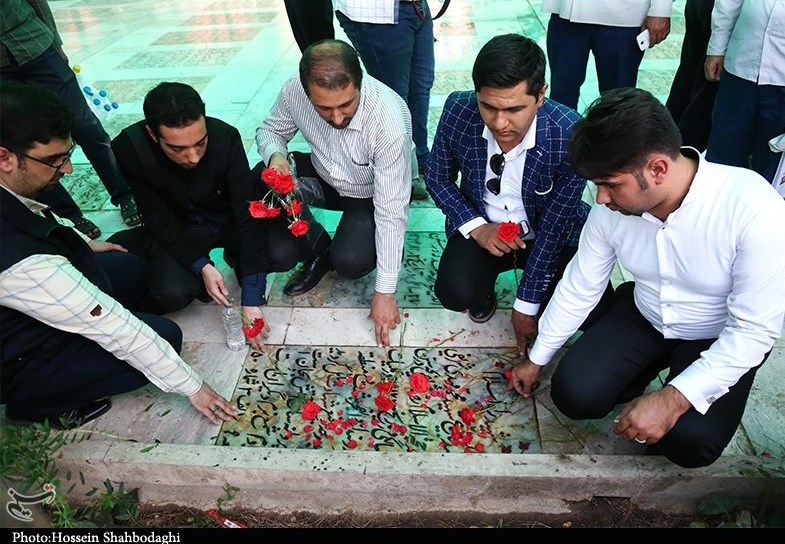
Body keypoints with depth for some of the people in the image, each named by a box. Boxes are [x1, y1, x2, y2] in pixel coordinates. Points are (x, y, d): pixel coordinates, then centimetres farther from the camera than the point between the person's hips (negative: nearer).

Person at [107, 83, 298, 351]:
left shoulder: (226, 137, -27)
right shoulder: (128, 148, -25)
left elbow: (248, 213, -27)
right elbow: (159, 220, -17)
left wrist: (251, 299, -31)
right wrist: (202, 266, -31)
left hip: (228, 219, 1)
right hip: (177, 230, 0)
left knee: (285, 253, -26)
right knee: (173, 293, -28)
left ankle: (236, 257, 8)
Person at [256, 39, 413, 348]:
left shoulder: (390, 121, -35)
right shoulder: (295, 91, -23)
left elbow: (391, 211, -30)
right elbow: (270, 130, 0)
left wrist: (385, 292, -26)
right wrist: (274, 155, -27)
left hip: (371, 195, -4)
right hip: (324, 178, 5)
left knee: (349, 262, -30)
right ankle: (318, 250, 1)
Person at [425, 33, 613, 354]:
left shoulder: (570, 136, -27)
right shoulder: (457, 111, -21)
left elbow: (554, 225, -18)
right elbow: (438, 179, -2)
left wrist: (526, 306, -14)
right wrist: (476, 227, -17)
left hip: (552, 236, 0)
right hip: (482, 227, 1)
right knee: (454, 292, -28)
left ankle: (547, 306, 15)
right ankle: (483, 291, 10)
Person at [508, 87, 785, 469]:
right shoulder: (613, 207, -18)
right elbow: (578, 288, -4)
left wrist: (673, 400, -31)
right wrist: (536, 359, 6)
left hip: (723, 339, -3)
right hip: (643, 317, 4)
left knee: (689, 440, -25)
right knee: (573, 394, -15)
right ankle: (645, 370, 14)